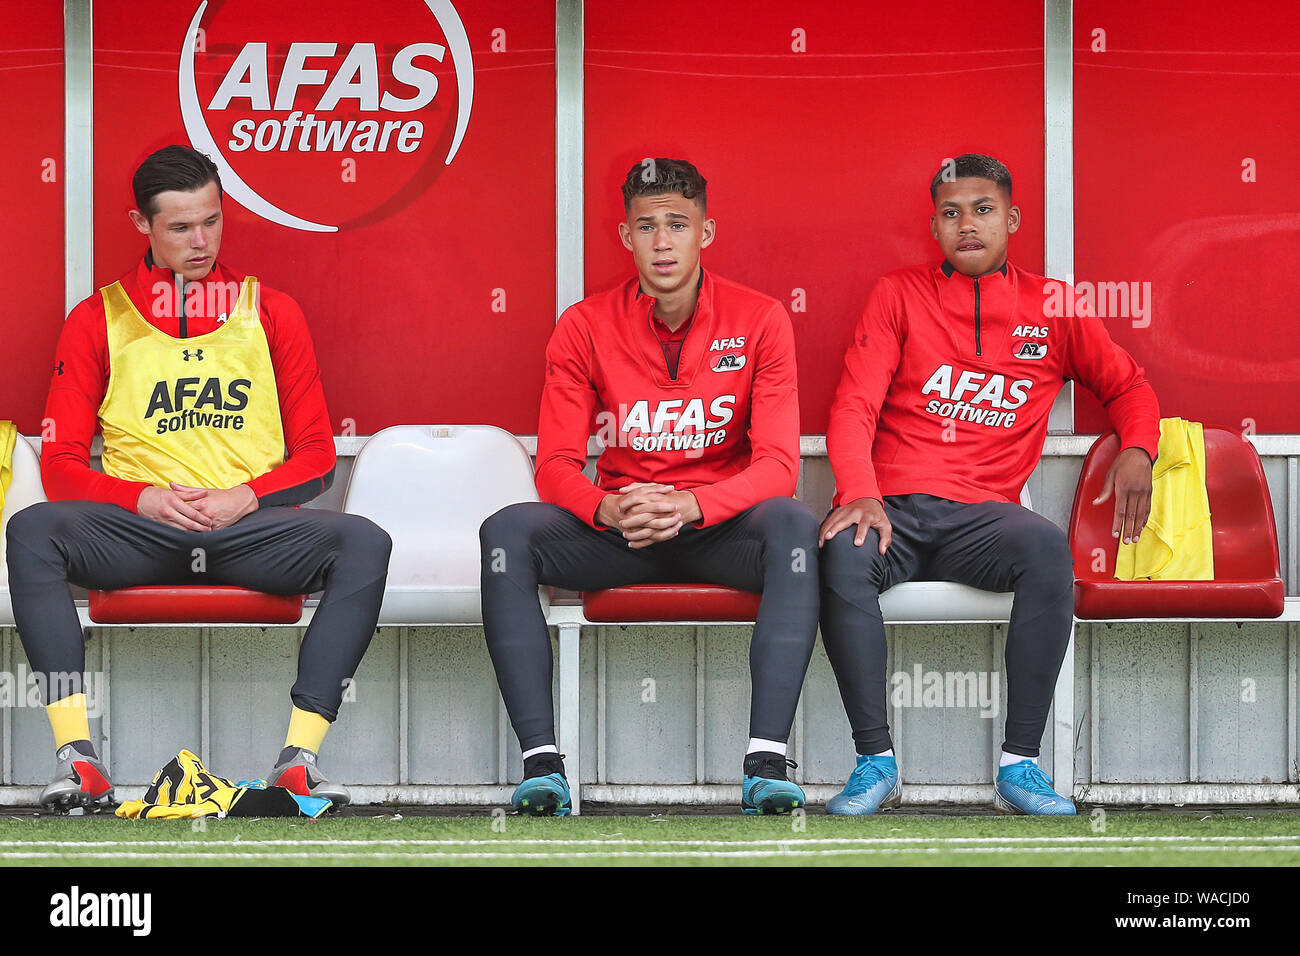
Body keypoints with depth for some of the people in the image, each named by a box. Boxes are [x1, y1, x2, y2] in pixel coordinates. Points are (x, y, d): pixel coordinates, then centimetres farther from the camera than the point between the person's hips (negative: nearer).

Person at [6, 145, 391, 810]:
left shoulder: (270, 312, 14)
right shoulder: (97, 321, 11)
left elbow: (315, 456, 11)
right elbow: (60, 465, 6)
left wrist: (247, 497, -9)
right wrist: (145, 498, -12)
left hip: (249, 529, 1)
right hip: (136, 530, 0)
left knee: (363, 543, -29)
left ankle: (299, 756, -33)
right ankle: (77, 756, -35)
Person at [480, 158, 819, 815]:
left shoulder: (759, 321, -5)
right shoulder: (585, 327, -1)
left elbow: (777, 463, -11)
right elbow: (555, 465, -4)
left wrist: (692, 505, -31)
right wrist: (607, 508, -29)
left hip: (721, 527, -1)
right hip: (617, 532, 1)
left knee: (792, 522, -35)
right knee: (507, 531, -26)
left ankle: (767, 761, -40)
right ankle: (542, 762, -32)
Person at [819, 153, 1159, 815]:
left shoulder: (1053, 307, 15)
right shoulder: (900, 295, 11)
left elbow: (1128, 386, 27)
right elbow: (854, 407, 2)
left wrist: (1136, 451, 4)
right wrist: (861, 494, -17)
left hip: (981, 514, 1)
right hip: (893, 509, 0)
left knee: (1049, 549, -35)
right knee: (841, 553, -36)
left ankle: (1019, 766, -31)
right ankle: (876, 762, -27)